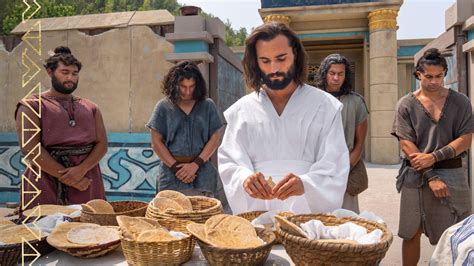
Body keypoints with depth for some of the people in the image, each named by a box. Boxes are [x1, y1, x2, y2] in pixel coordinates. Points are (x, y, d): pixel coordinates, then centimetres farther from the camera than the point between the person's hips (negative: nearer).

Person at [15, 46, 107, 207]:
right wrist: (66, 177, -14)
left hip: (87, 184, 3)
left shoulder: (90, 108, 14)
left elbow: (102, 144, 5)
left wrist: (82, 169, -14)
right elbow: (29, 148, -9)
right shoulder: (31, 106, 2)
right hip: (46, 187, -3)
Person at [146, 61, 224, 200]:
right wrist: (175, 167, -7)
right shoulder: (163, 106, 4)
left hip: (202, 173, 1)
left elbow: (215, 139, 2)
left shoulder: (207, 106, 5)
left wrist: (195, 164, -8)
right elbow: (156, 142, 2)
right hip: (171, 173, 0)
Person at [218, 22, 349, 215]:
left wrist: (305, 184, -21)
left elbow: (334, 167, -1)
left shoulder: (325, 106, 5)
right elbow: (229, 163, 5)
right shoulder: (241, 110, 9)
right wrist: (245, 178, -17)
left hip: (309, 213, -1)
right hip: (256, 214, 1)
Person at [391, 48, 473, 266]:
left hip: (451, 174, 1)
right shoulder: (406, 104, 1)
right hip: (416, 176, 0)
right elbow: (406, 144, -6)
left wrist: (434, 157, -15)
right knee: (411, 234, 7)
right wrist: (431, 177, -12)